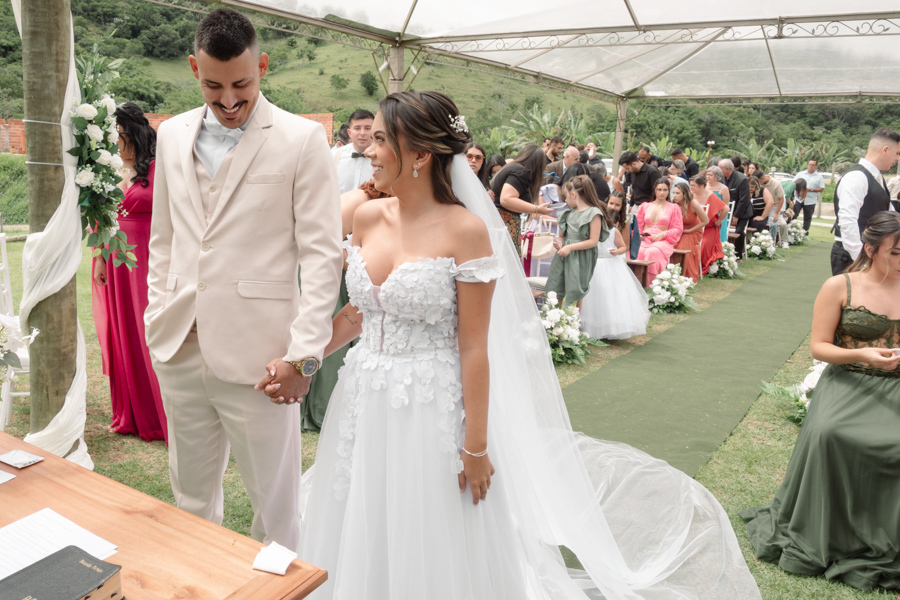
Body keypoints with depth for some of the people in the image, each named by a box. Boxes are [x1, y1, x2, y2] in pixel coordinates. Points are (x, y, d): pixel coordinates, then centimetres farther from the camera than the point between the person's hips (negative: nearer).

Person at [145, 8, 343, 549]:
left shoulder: (303, 140, -5)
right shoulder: (173, 136, 12)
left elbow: (322, 254, -8)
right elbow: (163, 240, 18)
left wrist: (304, 354, -14)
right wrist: (157, 322, 12)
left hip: (256, 356, -5)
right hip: (180, 349, 5)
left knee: (275, 504, 7)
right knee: (190, 495, 19)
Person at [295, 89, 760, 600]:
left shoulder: (465, 231, -15)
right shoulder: (369, 218, 2)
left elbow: (473, 348, -14)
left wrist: (475, 449, -11)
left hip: (434, 410, -5)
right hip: (364, 404, 6)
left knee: (433, 550, 13)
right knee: (364, 545, 21)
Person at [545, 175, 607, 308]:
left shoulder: (594, 213, -10)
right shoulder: (569, 212, 11)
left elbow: (593, 241, -15)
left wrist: (570, 247, -19)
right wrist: (558, 241, -2)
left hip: (580, 259, -7)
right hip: (563, 256, 7)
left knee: (575, 295, 3)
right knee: (555, 293, 9)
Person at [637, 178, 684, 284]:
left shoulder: (674, 208, 16)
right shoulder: (645, 206, 24)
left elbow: (678, 229, 7)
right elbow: (638, 225, 21)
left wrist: (662, 234, -9)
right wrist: (639, 235, -3)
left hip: (663, 241, -2)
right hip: (644, 239, 2)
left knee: (653, 252, -39)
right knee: (638, 251, -36)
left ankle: (648, 285, -34)